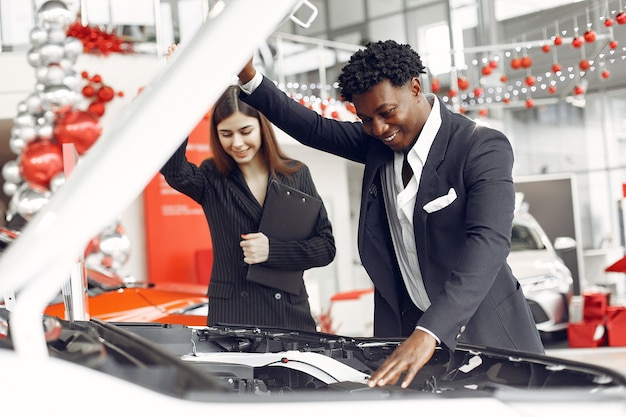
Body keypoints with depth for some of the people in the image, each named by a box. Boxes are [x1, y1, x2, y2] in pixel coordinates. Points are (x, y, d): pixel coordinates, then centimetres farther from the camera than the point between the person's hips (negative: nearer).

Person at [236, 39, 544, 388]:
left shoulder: (484, 148, -18)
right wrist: (251, 80, -10)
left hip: (486, 333, -4)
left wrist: (429, 333, -42)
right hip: (406, 327, 5)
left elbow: (489, 242, -31)